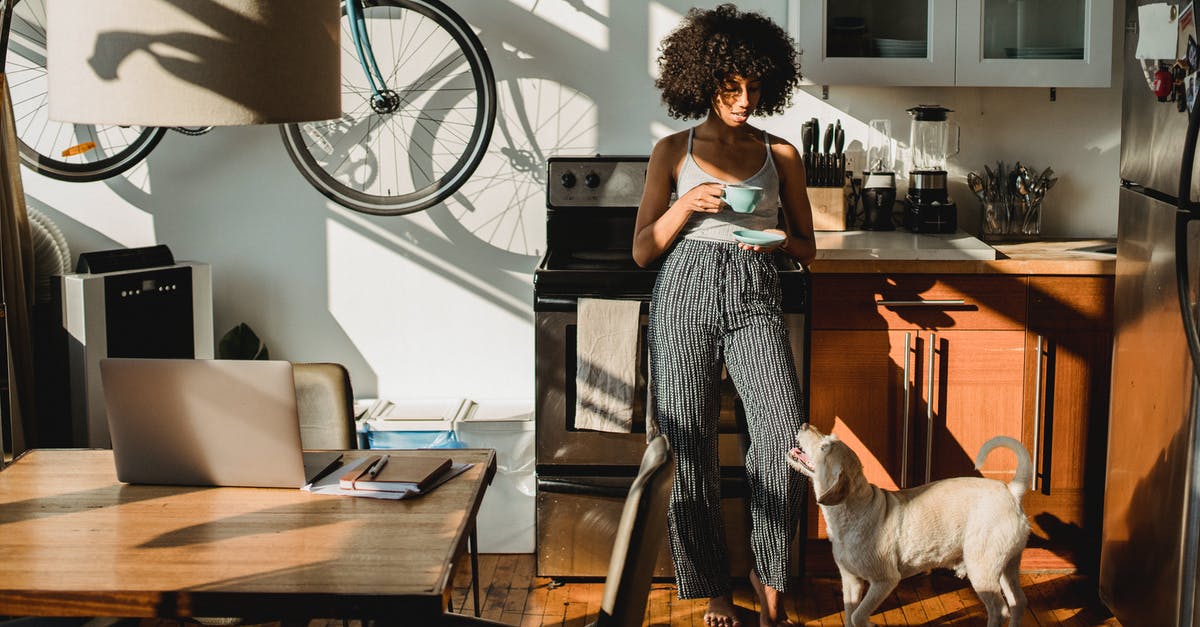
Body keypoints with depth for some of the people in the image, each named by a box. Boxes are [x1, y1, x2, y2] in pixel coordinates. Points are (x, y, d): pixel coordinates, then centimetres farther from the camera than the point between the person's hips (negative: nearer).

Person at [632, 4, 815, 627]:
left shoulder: (780, 154, 12)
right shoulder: (674, 151, 8)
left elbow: (807, 248, 16)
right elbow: (643, 251, 7)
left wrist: (779, 240, -6)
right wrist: (686, 206, -10)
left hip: (755, 300, 0)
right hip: (685, 295, 0)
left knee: (786, 436, -18)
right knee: (689, 447, 0)